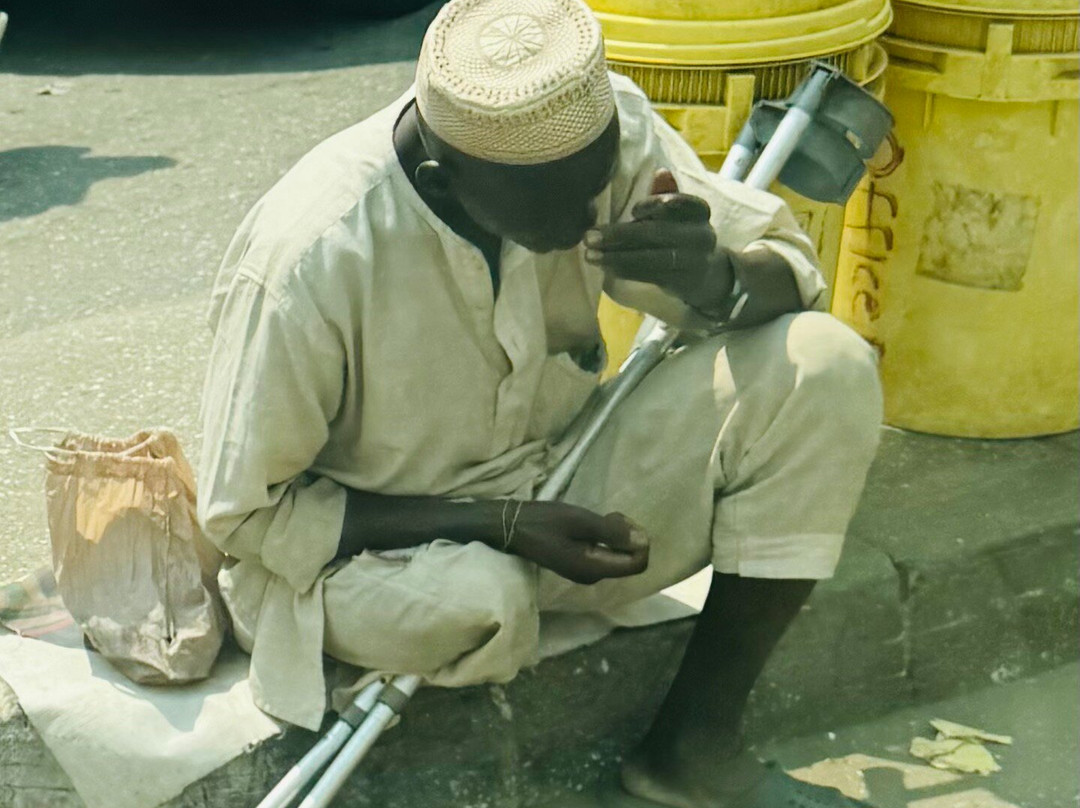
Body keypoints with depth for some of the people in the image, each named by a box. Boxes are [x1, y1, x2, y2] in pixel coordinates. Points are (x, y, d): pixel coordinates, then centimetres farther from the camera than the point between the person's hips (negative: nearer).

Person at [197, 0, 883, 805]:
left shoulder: (612, 127, -16)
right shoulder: (308, 262, -28)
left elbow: (789, 264, -6)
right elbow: (246, 512, -17)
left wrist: (718, 281, -32)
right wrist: (501, 524, -25)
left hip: (565, 488, 5)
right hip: (377, 548, -4)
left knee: (825, 370, -17)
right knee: (477, 600, -41)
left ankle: (695, 742, -9)